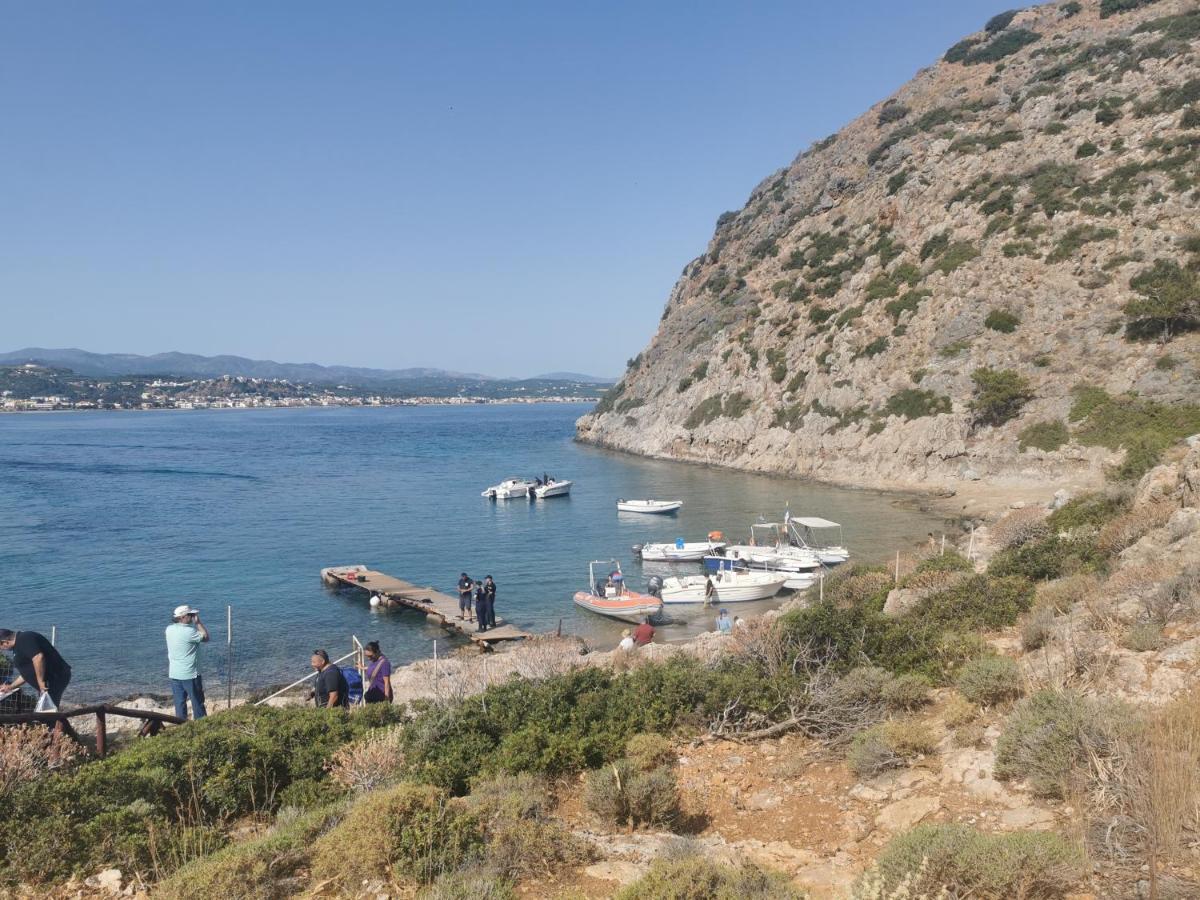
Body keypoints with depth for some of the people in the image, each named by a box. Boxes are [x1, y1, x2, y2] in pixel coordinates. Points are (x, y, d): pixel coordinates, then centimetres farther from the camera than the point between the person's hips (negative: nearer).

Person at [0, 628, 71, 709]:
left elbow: (38, 658, -28)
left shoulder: (23, 639, -12)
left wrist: (41, 683, -22)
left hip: (54, 678, -11)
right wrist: (11, 687, 38)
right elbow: (28, 673, 31)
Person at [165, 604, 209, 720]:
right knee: (197, 702, 6)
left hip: (174, 674, 7)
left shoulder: (169, 629, 0)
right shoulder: (188, 631, -21)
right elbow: (205, 637, -10)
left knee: (179, 702, 12)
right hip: (189, 674, -7)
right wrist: (198, 622, -7)